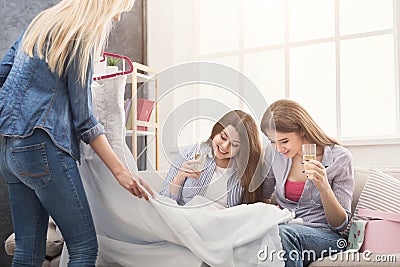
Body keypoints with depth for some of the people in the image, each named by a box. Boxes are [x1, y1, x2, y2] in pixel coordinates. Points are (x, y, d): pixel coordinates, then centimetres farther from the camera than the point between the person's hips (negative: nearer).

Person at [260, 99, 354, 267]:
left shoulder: (339, 158, -7)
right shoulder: (273, 152, 2)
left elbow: (340, 224, -6)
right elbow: (262, 196, 18)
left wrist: (323, 186, -23)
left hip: (324, 235, -3)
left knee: (283, 233, -37)